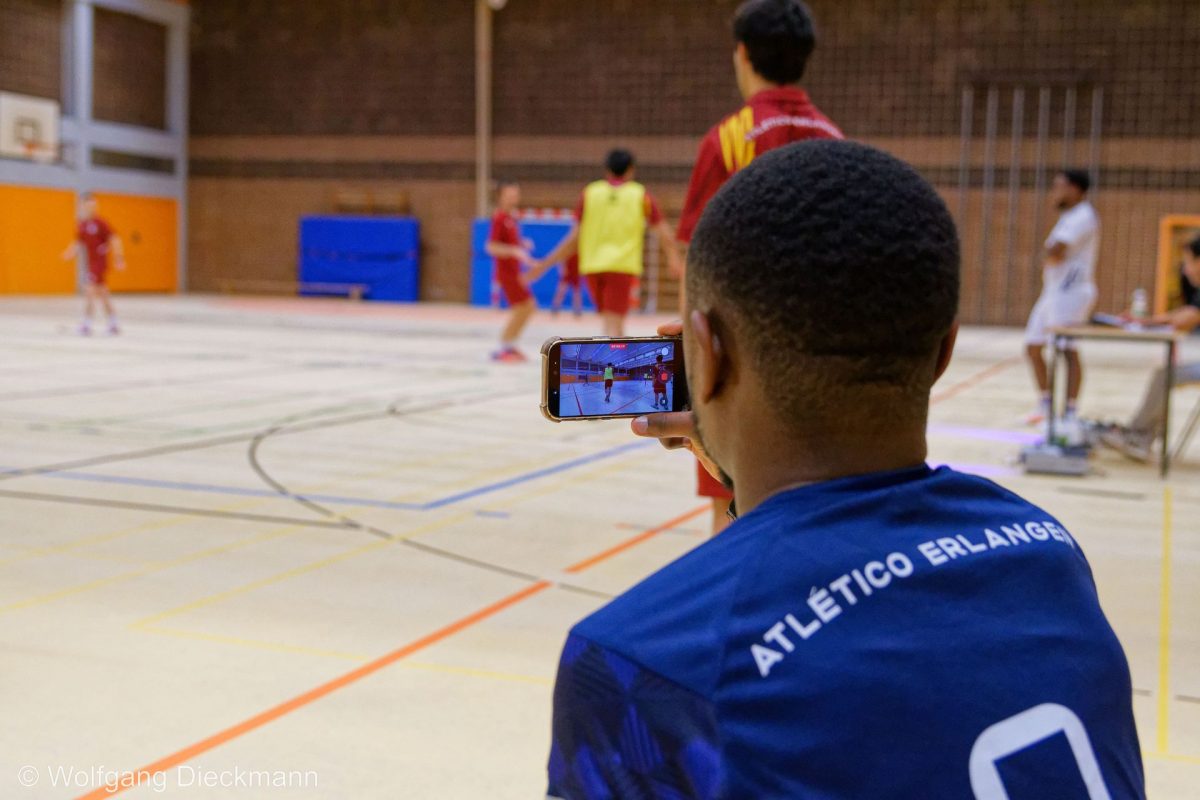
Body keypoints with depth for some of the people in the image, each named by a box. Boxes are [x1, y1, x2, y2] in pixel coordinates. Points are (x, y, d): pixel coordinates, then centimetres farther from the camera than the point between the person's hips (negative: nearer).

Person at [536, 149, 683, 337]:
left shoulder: (590, 193, 8)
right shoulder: (640, 195, 5)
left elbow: (575, 237, 3)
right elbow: (664, 233, 6)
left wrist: (547, 263, 9)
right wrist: (674, 259, 23)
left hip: (591, 266, 3)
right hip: (622, 265, -3)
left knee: (610, 321, 20)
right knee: (613, 325, -8)